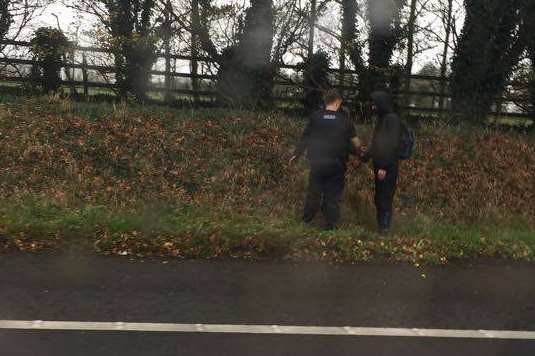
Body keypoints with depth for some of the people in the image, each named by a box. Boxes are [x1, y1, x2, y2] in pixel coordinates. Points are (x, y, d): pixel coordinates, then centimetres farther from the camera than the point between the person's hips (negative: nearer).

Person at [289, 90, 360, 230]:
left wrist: (296, 154, 12)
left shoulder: (314, 117, -2)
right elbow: (356, 142, 3)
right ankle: (332, 225, 13)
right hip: (337, 164, -1)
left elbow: (305, 138, 1)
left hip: (317, 163, 1)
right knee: (333, 195, 9)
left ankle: (306, 221, 22)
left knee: (314, 192, 14)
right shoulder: (344, 119, -3)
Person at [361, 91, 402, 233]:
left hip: (388, 167, -9)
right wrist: (365, 157, 18)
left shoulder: (393, 119, -14)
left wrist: (384, 167, -22)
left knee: (385, 197, -4)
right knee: (379, 197, 14)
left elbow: (393, 145, -20)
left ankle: (384, 227, 5)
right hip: (379, 165, 9)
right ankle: (382, 226, 24)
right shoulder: (381, 119, 13)